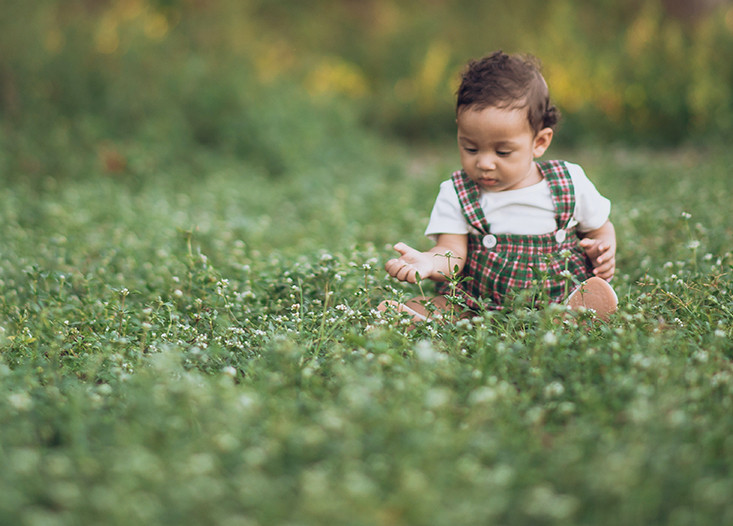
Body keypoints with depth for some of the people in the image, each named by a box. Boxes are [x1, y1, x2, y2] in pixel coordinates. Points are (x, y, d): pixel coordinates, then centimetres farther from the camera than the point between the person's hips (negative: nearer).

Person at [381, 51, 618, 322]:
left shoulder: (571, 184, 2)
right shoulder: (456, 195, 0)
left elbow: (600, 228, 18)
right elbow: (452, 255, -9)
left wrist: (604, 250, -5)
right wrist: (427, 263, -32)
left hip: (561, 299, 0)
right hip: (477, 306, 1)